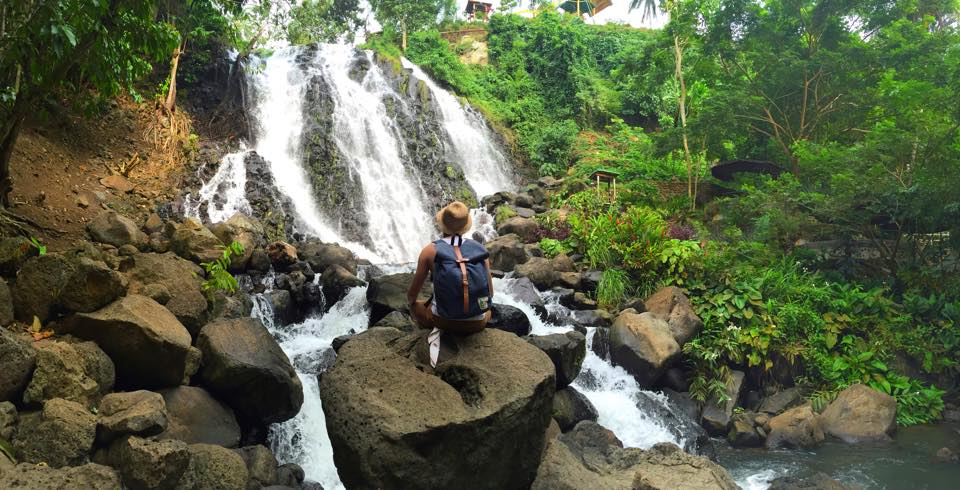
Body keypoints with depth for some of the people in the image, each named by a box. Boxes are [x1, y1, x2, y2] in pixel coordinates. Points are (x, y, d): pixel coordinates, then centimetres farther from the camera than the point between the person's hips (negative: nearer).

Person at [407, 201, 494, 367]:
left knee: (415, 308, 32)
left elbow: (413, 293, 1)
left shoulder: (430, 250, -8)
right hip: (476, 324, 2)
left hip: (444, 318, -2)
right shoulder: (480, 249, -2)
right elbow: (490, 293, 3)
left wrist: (411, 301, 24)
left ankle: (439, 331, 3)